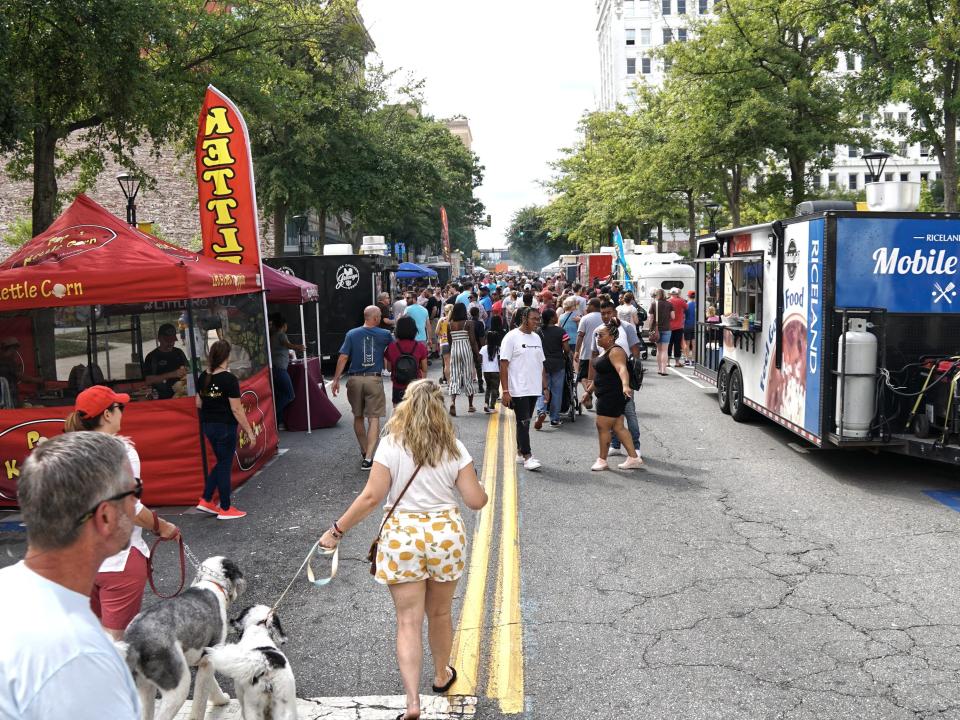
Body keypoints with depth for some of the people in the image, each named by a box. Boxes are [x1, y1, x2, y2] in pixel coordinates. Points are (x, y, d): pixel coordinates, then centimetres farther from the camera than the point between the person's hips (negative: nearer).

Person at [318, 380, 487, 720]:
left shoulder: (391, 445, -9)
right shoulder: (454, 448, -3)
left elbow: (371, 497, -12)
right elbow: (476, 501, -4)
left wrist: (337, 530, -3)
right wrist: (479, 487, 19)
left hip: (402, 538, -2)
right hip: (445, 535, 2)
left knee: (409, 621, 4)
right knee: (440, 614, 21)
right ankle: (442, 676, 42)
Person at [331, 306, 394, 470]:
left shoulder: (352, 334, 1)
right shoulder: (384, 335, 0)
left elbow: (343, 357, -5)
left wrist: (336, 379, -1)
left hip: (355, 379, 2)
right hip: (374, 379, -2)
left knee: (358, 416, 18)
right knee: (373, 418, -1)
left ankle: (364, 451, 32)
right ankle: (368, 457, -12)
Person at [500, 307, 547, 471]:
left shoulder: (536, 338, 13)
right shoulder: (511, 337, -9)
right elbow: (504, 365, -12)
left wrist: (545, 387, 13)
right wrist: (505, 391, -16)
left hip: (534, 389, 7)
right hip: (518, 389, -7)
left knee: (525, 422, 13)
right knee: (523, 423, -7)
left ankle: (520, 452, 23)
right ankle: (527, 457, -4)